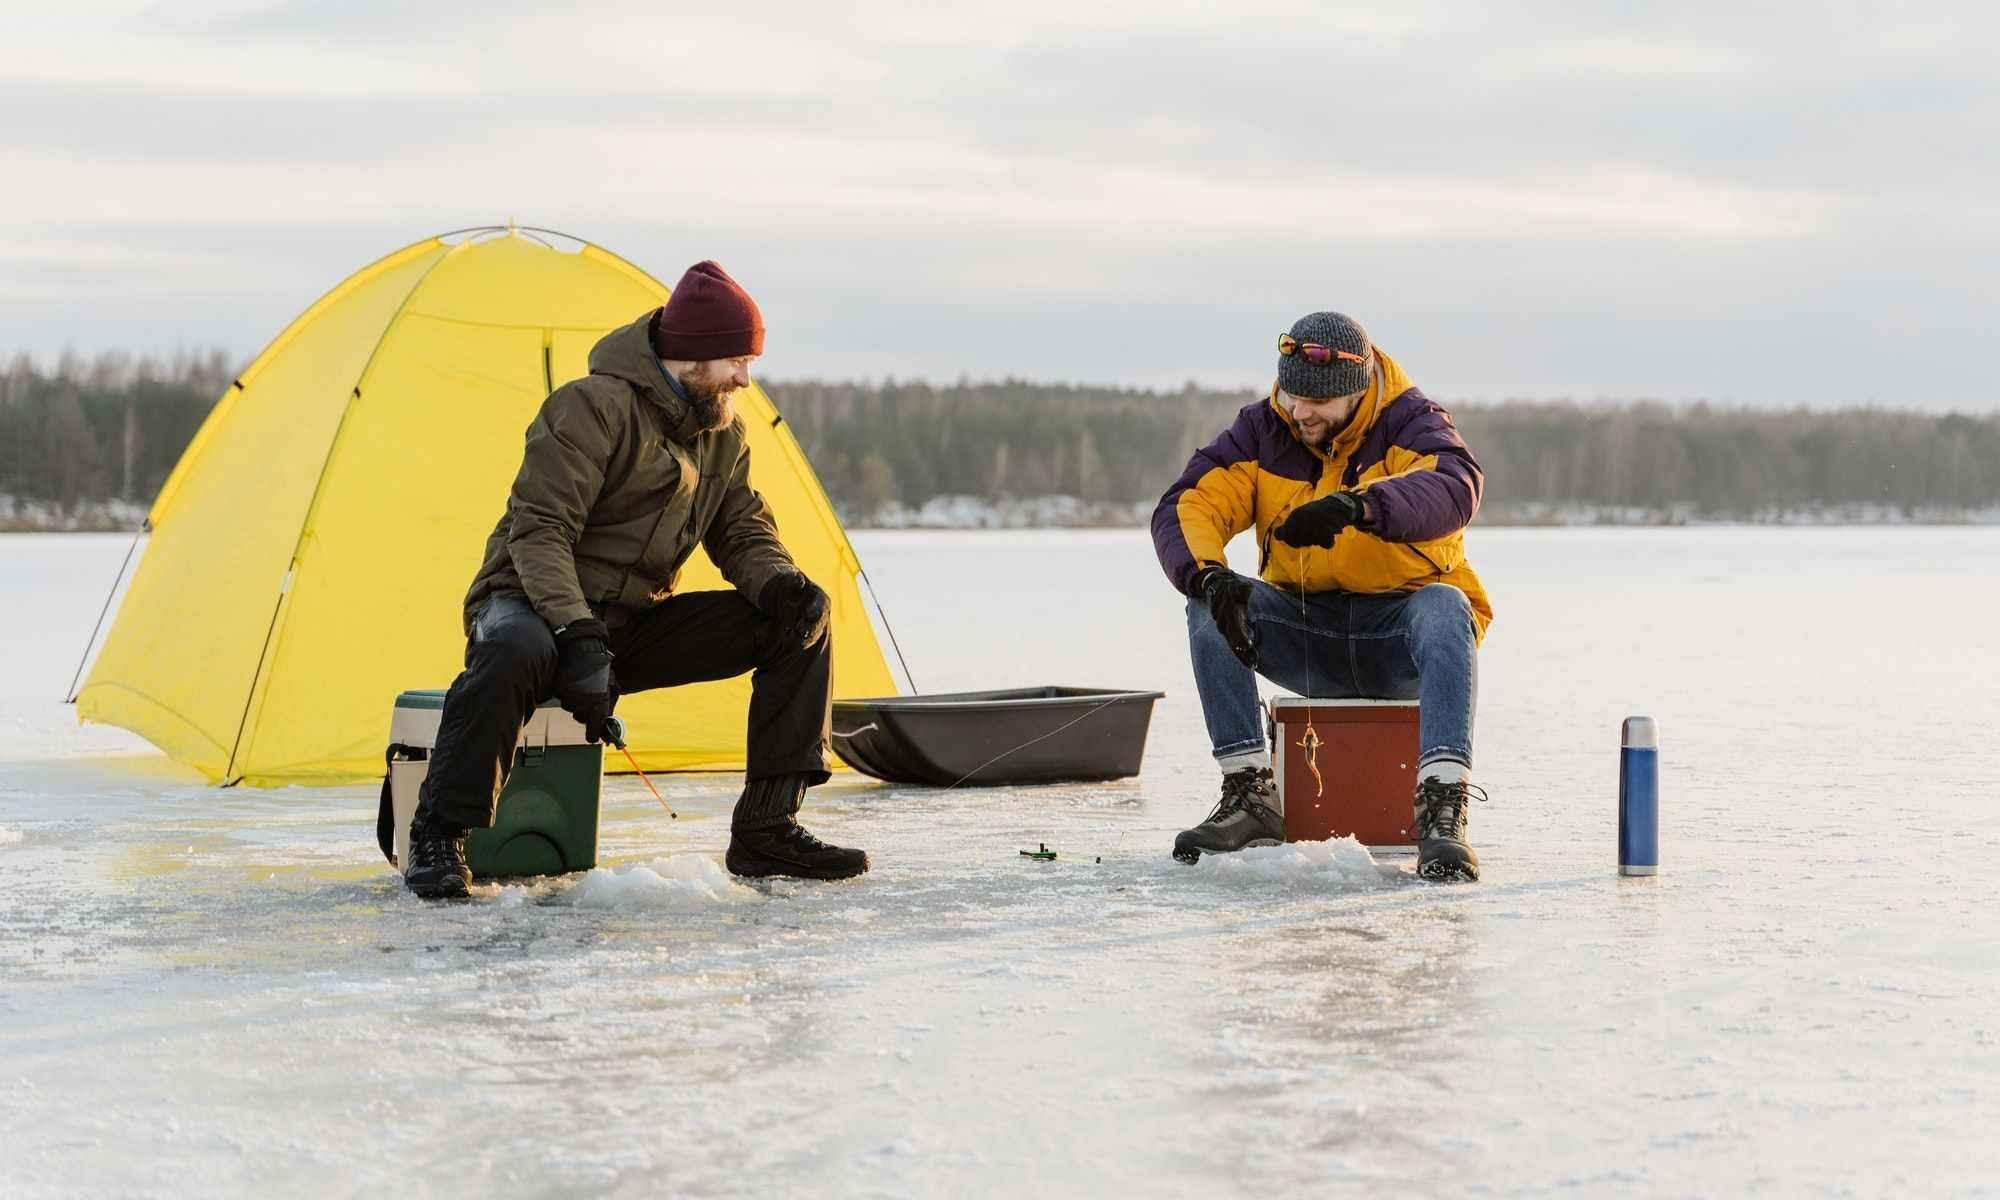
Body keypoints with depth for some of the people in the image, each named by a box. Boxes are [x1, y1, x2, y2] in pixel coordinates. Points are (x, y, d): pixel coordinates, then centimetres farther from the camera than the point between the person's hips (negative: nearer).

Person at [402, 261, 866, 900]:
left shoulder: (723, 431, 7)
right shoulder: (595, 407, -18)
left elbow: (744, 532, 11)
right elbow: (539, 533, -24)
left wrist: (780, 585, -13)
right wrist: (577, 635, -36)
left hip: (634, 624, 7)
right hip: (534, 607, -7)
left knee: (800, 625, -7)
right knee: (516, 654, -45)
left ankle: (765, 829, -6)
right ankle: (439, 837, -28)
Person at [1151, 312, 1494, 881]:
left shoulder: (1410, 422, -11)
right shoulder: (1261, 430, -1)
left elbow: (1455, 489, -33)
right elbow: (1185, 507, -11)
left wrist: (1356, 505, -52)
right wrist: (1210, 577, -34)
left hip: (1399, 640, -3)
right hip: (1305, 635, 3)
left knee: (1445, 608, -35)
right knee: (1211, 609, -22)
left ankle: (1442, 808, -45)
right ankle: (1250, 796, -22)